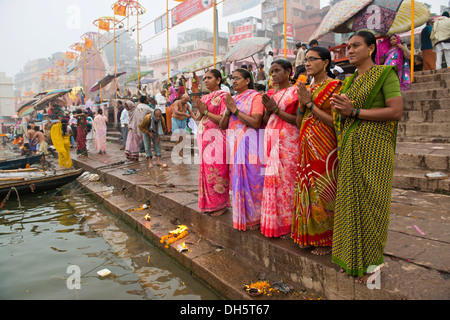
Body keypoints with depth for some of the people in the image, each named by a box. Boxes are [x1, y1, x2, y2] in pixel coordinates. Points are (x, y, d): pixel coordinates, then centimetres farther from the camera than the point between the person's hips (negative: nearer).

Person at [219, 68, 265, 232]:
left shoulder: (255, 97, -2)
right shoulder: (232, 99, 18)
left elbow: (256, 123, -15)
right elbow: (222, 126, 13)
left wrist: (235, 110, -11)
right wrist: (228, 110, -4)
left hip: (250, 145, -6)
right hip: (234, 145, 6)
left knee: (252, 180, -4)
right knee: (237, 180, 7)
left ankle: (254, 218, 9)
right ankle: (241, 217, 19)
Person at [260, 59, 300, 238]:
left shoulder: (295, 92, -1)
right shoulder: (270, 94, 17)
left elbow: (299, 120, -11)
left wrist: (276, 110, -13)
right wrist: (268, 110, -4)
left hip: (288, 142, -6)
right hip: (271, 141, 6)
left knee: (287, 180, -4)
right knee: (271, 180, 5)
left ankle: (288, 224, 7)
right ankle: (273, 223, 15)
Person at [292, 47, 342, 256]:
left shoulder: (334, 87, -5)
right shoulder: (308, 89, 16)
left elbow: (335, 121, -15)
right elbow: (299, 123, 13)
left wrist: (310, 103, -13)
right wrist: (302, 104, -4)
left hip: (325, 149, -7)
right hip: (306, 148, 7)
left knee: (323, 193, -3)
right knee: (307, 190, 9)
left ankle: (327, 240, 13)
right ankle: (309, 236, 23)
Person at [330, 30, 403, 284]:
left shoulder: (385, 73, -3)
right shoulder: (350, 81, 18)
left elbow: (397, 112, -14)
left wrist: (354, 111, -15)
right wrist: (341, 110, -2)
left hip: (373, 149, -7)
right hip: (350, 148, 7)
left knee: (371, 203, -1)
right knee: (350, 200, 8)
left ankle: (372, 263, 15)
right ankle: (353, 259, 22)